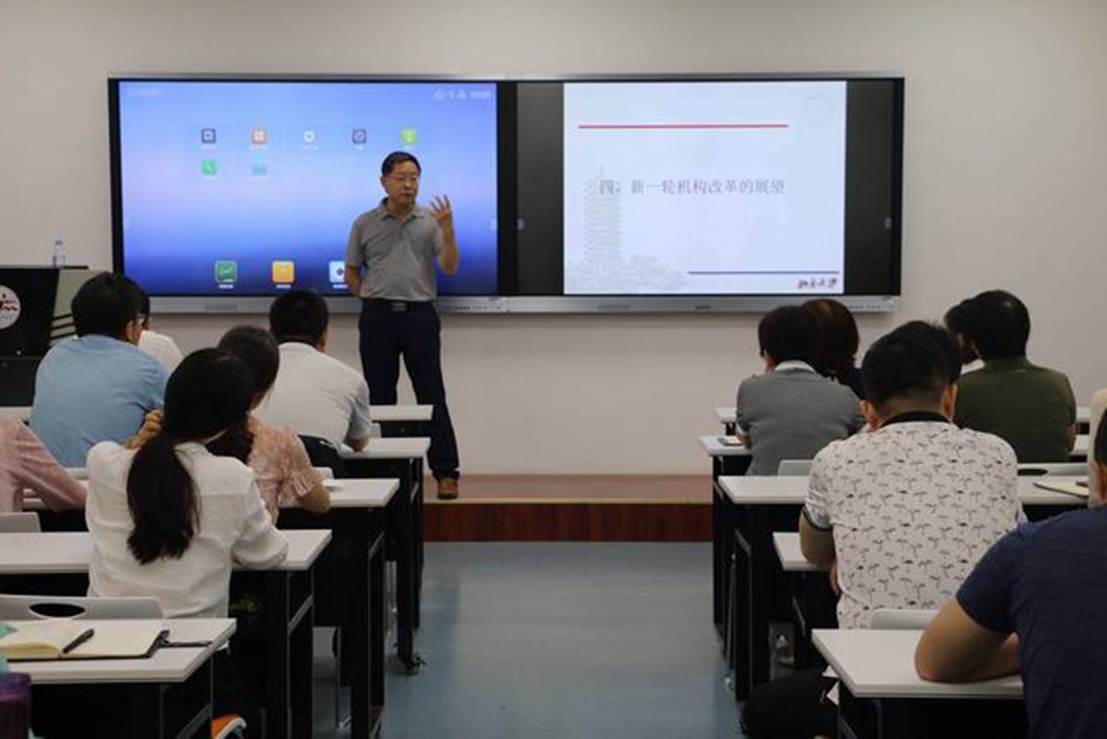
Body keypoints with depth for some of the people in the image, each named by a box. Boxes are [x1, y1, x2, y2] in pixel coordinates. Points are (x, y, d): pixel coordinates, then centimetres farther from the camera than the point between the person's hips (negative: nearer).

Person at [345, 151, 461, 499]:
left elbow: (449, 267, -5)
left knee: (432, 396, -2)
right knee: (380, 397, 6)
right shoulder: (365, 224, 5)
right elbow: (352, 273, 12)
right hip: (378, 317, 1)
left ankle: (446, 473, 0)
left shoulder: (431, 222, 4)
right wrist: (373, 301, 0)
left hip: (420, 315, -1)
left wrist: (448, 229, -18)